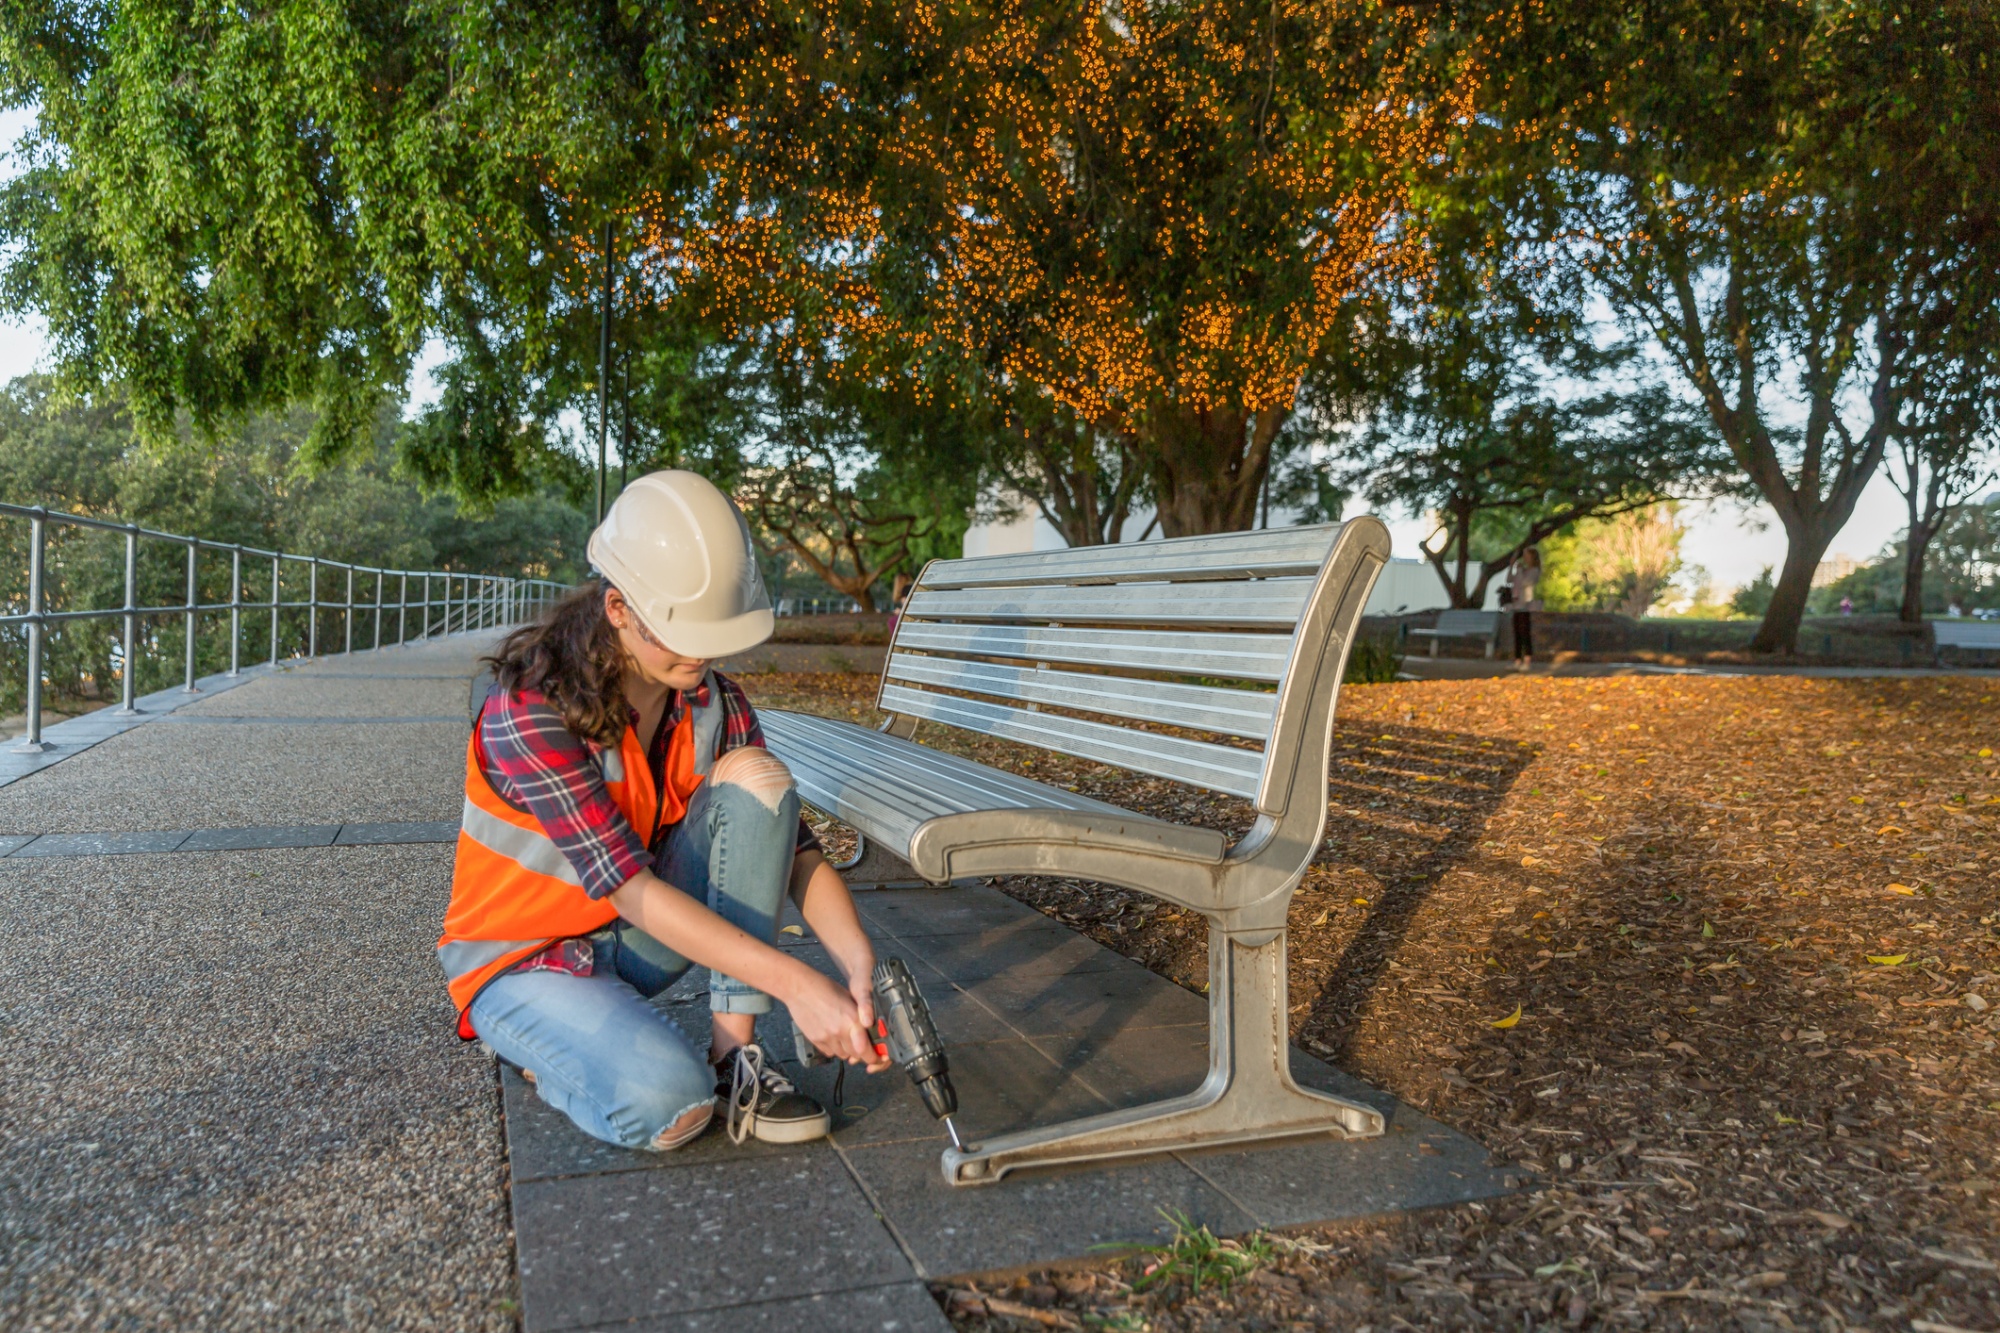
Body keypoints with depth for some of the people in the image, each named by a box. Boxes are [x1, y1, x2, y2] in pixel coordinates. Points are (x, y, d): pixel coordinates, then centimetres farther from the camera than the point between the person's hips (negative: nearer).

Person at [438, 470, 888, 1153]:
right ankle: (551, 1044, 2)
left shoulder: (712, 701, -8)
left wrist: (858, 962, -30)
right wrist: (794, 983, -39)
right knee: (668, 1103, -33)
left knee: (756, 776, -20)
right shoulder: (529, 707, -27)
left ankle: (734, 1051, -16)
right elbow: (629, 886, -33)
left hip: (636, 939, 6)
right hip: (524, 958, -5)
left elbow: (791, 843, -12)